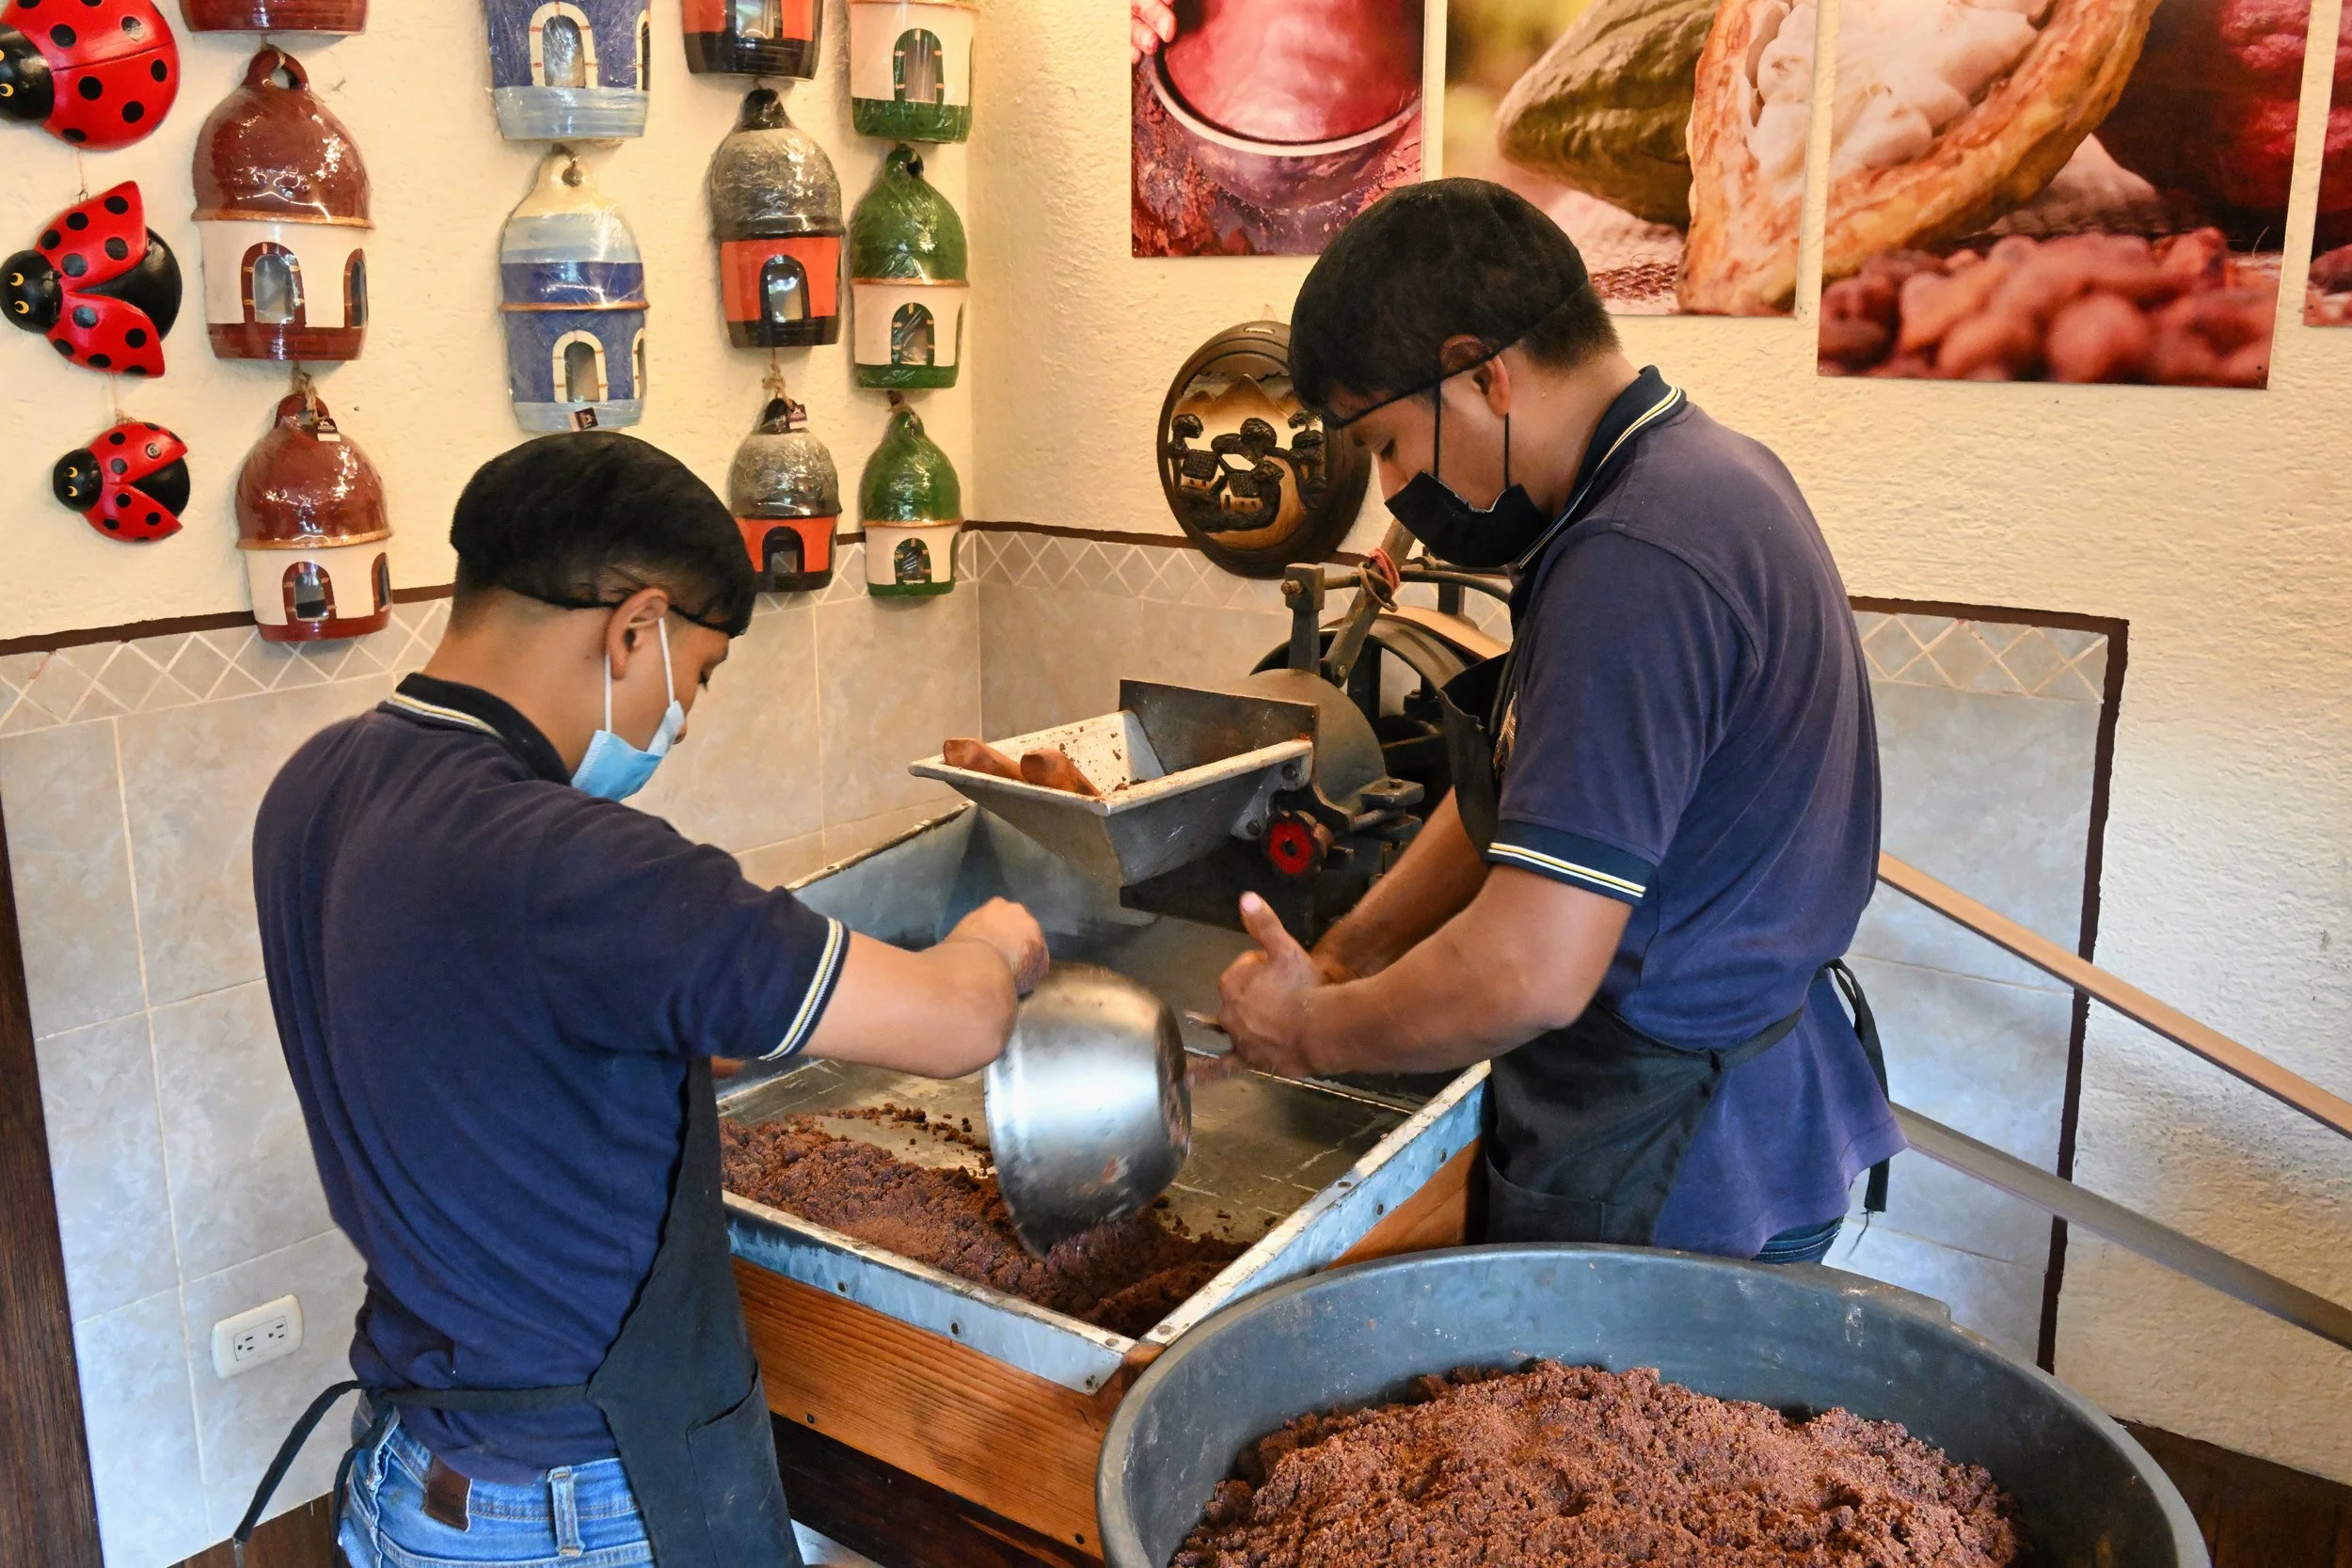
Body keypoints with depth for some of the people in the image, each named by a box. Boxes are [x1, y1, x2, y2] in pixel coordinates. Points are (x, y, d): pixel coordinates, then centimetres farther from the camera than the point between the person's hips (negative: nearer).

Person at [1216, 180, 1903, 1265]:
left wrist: (1311, 1032, -12)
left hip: (1670, 1179, -10)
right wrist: (1347, 953, 8)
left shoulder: (1633, 566, -27)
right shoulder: (1702, 471, 7)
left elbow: (1527, 974, -30)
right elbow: (1522, 789, 14)